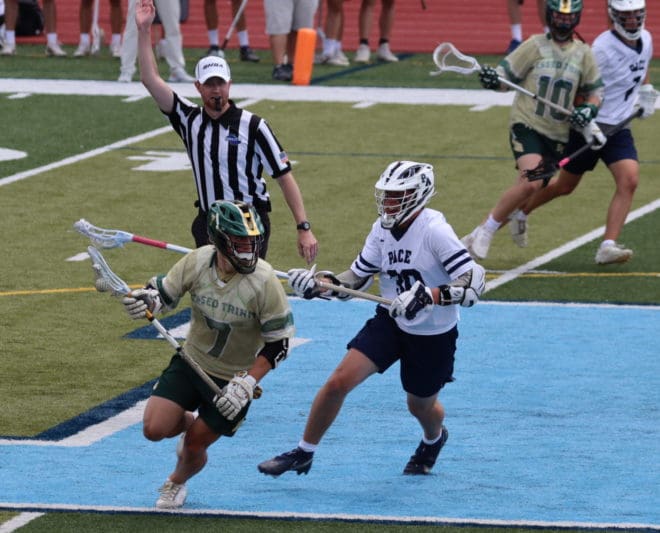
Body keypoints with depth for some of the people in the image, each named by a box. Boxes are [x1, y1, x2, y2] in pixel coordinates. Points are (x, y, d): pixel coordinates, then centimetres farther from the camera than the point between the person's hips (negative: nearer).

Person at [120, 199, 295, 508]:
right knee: (154, 430, -11)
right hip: (191, 363, 3)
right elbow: (165, 293, 0)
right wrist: (147, 301, -25)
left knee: (193, 446, 2)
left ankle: (177, 483, 39)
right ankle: (190, 423, 26)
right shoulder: (197, 262, -17)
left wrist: (247, 384, -22)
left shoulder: (264, 281, -24)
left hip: (233, 379, -3)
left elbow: (278, 343, -16)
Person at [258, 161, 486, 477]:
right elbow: (356, 278, 5)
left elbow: (474, 281, -31)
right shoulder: (382, 228, -3)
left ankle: (434, 440, 55)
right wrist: (318, 283, -13)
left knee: (421, 406, 17)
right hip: (390, 321, 5)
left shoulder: (433, 230, -24)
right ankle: (303, 453, 4)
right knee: (339, 382, -11)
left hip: (433, 335, -5)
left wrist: (429, 297, -44)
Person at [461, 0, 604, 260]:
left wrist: (588, 110, -7)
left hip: (557, 134, 5)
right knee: (531, 182, -25)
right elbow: (506, 77, -5)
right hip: (527, 124, -5)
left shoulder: (583, 54, 5)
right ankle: (484, 232, -13)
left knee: (534, 187, 13)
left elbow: (595, 92, 14)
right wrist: (492, 79, -28)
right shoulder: (535, 46, -6)